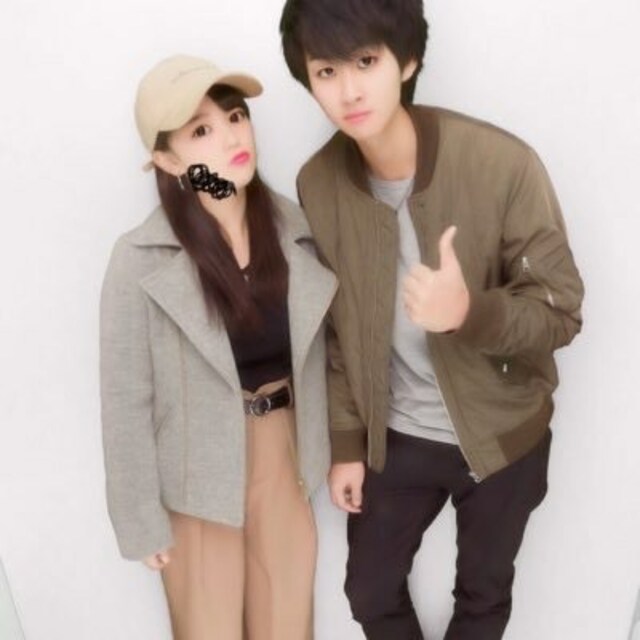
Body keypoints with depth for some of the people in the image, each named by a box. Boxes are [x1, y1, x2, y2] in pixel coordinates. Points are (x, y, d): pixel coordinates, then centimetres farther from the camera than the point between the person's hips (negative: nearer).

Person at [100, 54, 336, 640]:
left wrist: (321, 454, 5)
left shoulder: (293, 228, -7)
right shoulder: (142, 262, -19)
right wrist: (143, 518, -7)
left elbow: (311, 354, 2)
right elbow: (127, 400, -12)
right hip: (199, 475, -3)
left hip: (282, 455, 4)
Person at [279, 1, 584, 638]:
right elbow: (337, 327, -1)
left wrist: (472, 311, -38)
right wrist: (345, 442, 2)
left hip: (501, 433, -2)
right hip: (393, 437, 3)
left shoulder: (503, 163, -24)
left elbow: (561, 312, -17)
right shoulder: (318, 183, -12)